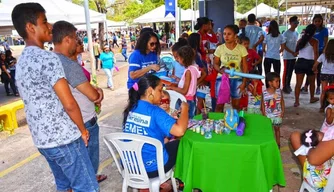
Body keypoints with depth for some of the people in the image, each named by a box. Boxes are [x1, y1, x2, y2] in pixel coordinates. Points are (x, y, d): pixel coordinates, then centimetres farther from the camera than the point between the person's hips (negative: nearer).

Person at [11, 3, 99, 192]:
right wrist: (83, 130, -6)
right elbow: (69, 104, -21)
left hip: (42, 139, 9)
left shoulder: (21, 62, 12)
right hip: (64, 139, -9)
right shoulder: (48, 58, -18)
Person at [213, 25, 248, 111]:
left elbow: (245, 67, -2)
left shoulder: (242, 48, -6)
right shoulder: (220, 48, -6)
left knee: (236, 105, 12)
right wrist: (220, 70, -19)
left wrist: (244, 82, -5)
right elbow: (215, 63, 3)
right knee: (220, 104, 5)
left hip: (237, 79, 0)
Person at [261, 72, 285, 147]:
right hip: (268, 115, -2)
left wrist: (283, 111, -3)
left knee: (277, 128, 17)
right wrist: (264, 114, -6)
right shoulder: (264, 92, -15)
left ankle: (278, 143, 33)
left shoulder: (279, 91, -9)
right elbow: (263, 103, -6)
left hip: (277, 115, 2)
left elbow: (282, 101, 1)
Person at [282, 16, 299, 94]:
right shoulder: (286, 33, -10)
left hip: (294, 56, 6)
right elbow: (284, 46, -12)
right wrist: (292, 52, -15)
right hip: (287, 56, -6)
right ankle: (284, 87, 4)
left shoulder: (296, 33, 11)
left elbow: (296, 44, 17)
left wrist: (296, 52, 2)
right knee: (286, 71, -2)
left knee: (291, 71, 11)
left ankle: (288, 85, 22)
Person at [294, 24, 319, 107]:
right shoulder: (314, 41, -8)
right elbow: (316, 54, -13)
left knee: (298, 83, 1)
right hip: (309, 63, -3)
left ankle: (296, 101, -6)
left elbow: (296, 50, 12)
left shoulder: (300, 40, 8)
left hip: (300, 62, 4)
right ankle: (312, 98, 35)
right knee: (312, 82, 19)